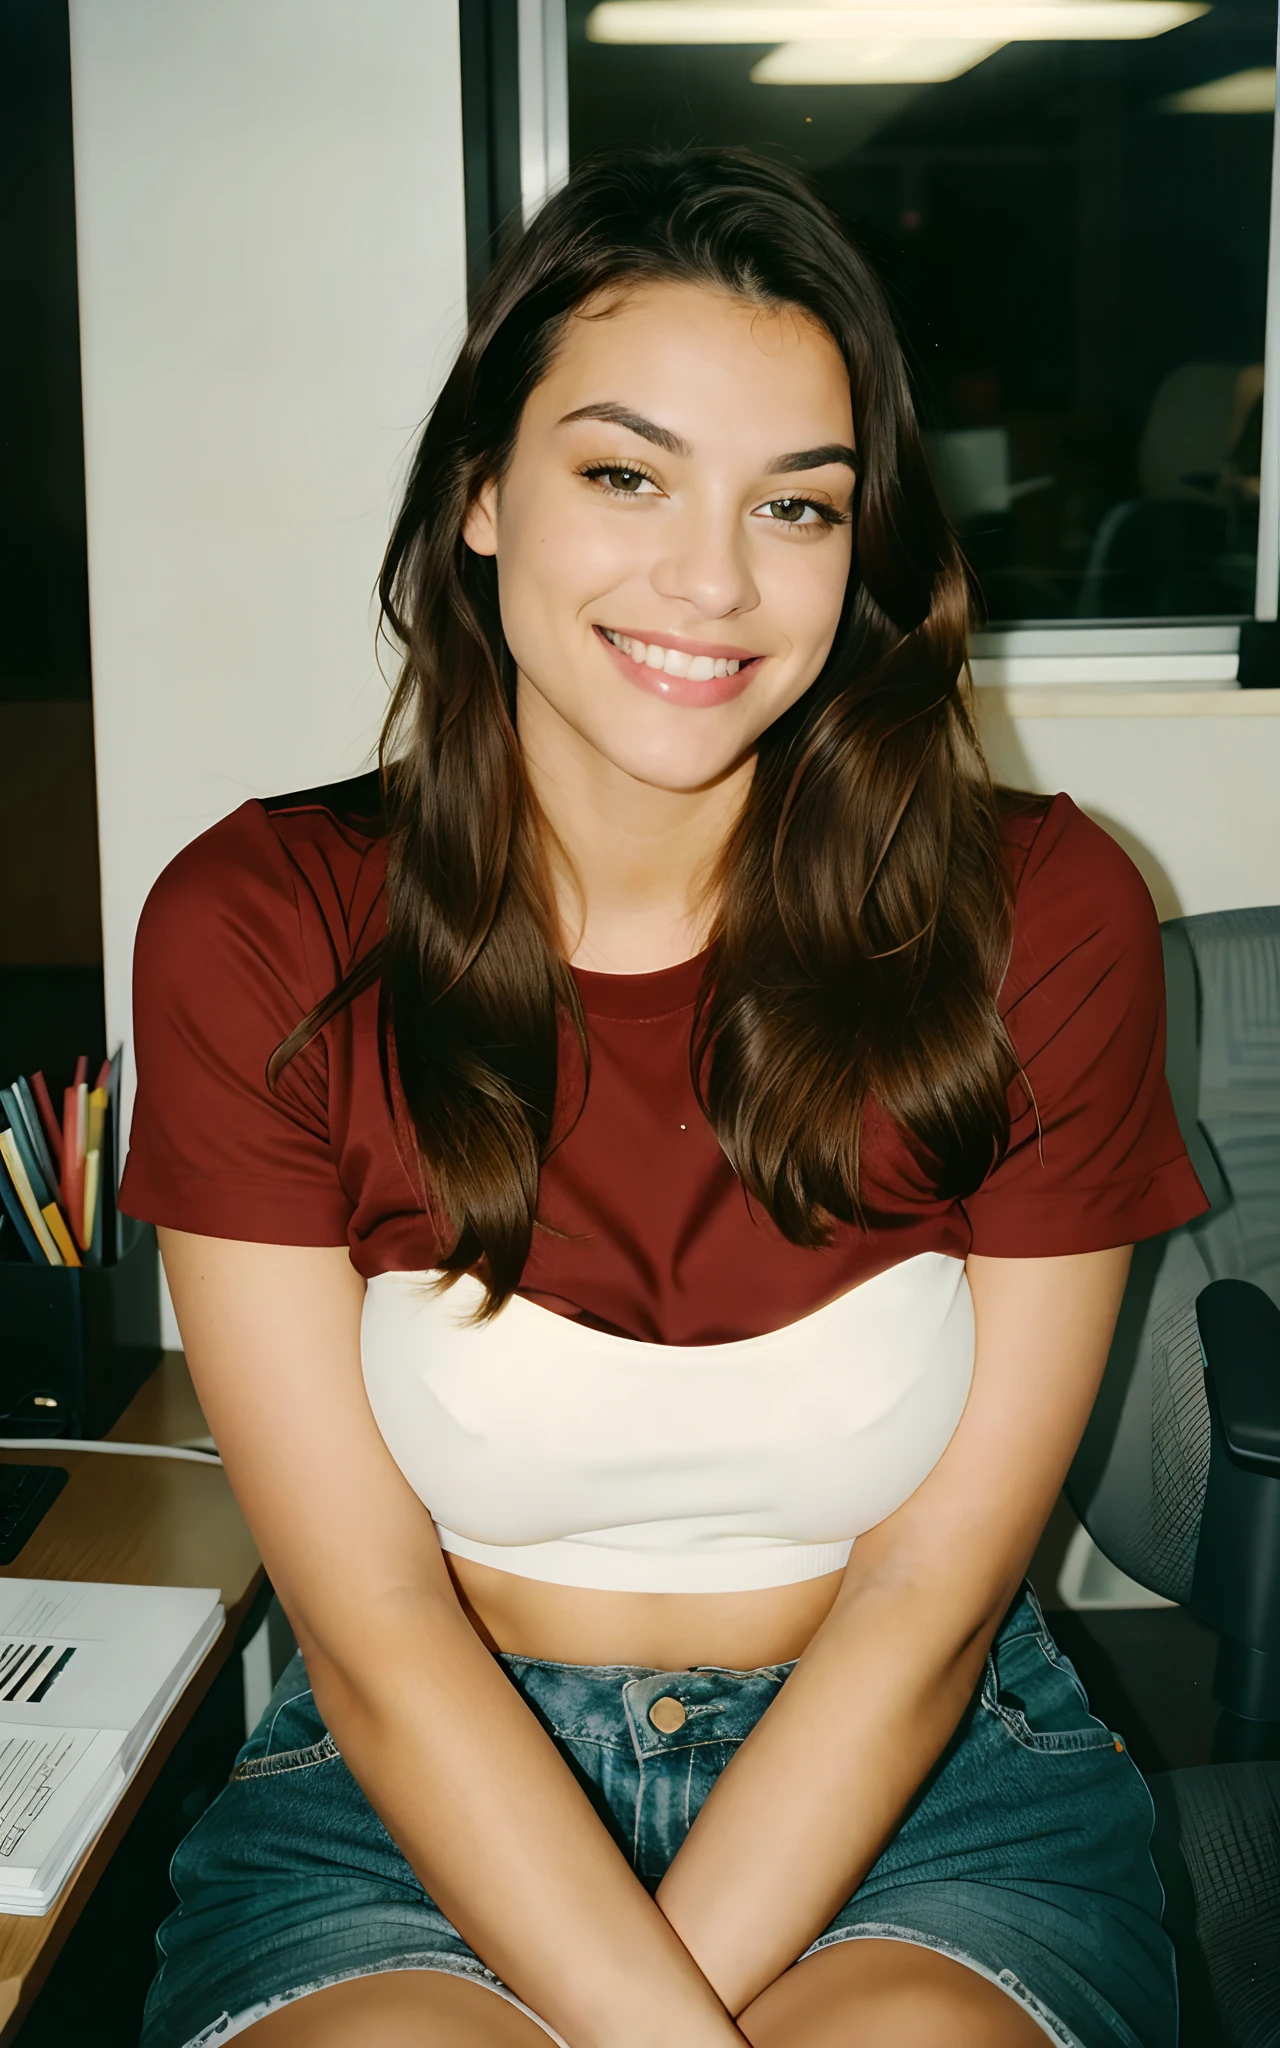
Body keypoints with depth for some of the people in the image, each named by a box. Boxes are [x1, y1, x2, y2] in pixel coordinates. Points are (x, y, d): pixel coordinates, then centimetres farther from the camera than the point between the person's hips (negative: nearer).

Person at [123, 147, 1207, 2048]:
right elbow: (374, 1630, -11)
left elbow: (929, 1594, -8)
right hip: (423, 1796, 0)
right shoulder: (254, 930, -9)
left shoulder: (1045, 921, -8)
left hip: (923, 1776, 1)